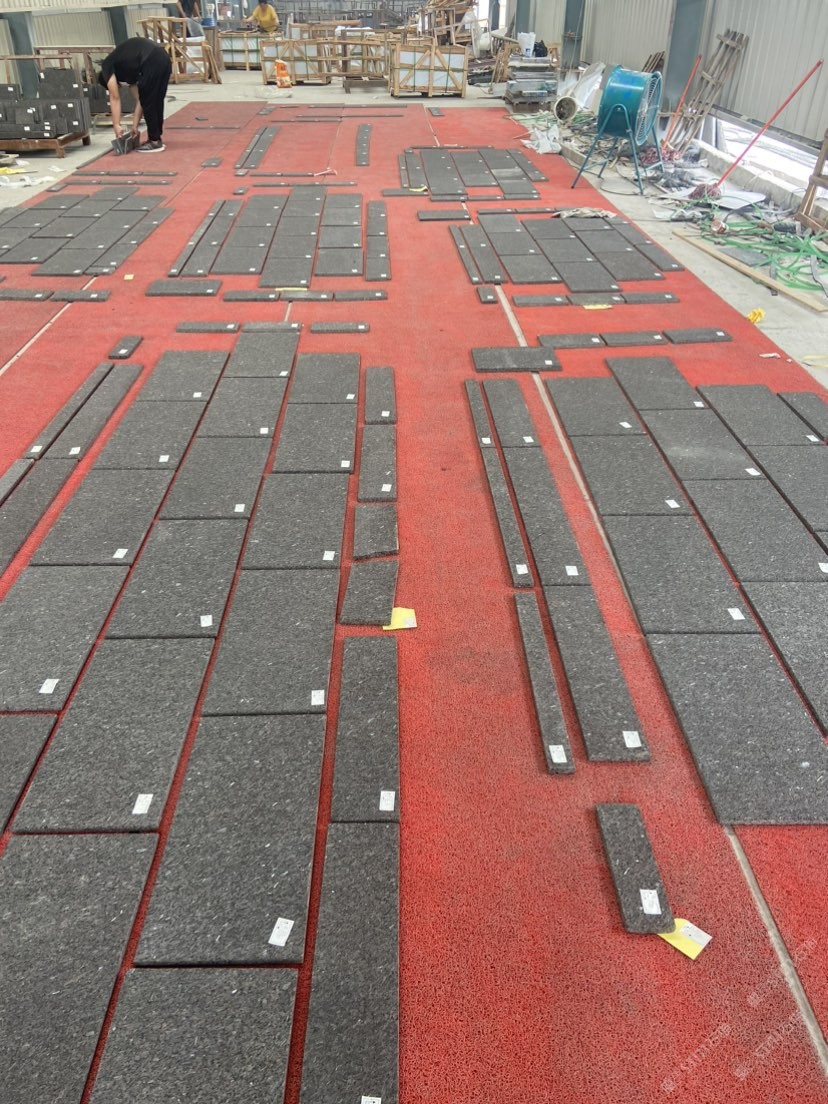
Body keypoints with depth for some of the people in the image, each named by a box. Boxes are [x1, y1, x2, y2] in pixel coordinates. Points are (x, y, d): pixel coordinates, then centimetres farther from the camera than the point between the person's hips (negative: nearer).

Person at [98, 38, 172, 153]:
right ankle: (157, 138, 28)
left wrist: (116, 126, 7)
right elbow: (139, 99, 31)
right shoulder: (127, 70, 34)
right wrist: (135, 126, 31)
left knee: (147, 102, 5)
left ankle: (154, 141, 11)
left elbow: (115, 98, 8)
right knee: (156, 102, 21)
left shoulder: (107, 66, 15)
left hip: (152, 61, -8)